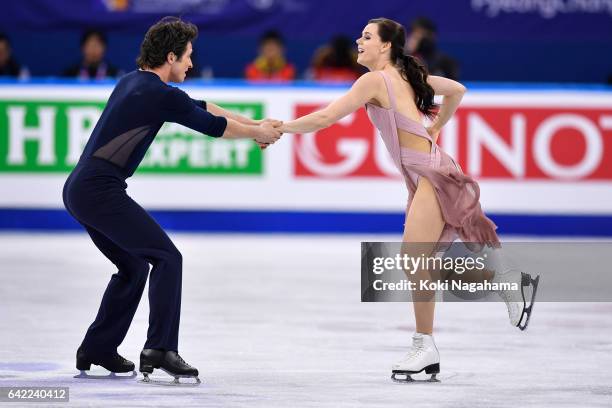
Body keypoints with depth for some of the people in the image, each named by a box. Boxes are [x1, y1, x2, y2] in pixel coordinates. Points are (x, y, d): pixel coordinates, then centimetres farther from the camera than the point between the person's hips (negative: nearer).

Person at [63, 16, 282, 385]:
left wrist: (254, 124, 29)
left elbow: (201, 108, 26)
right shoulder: (160, 95, -12)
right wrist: (257, 134, 17)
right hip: (101, 190, -10)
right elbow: (213, 127, 0)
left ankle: (97, 349, 23)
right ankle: (160, 350, -15)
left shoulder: (135, 83, 17)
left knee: (134, 266, 20)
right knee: (167, 258, -7)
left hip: (79, 190, 10)